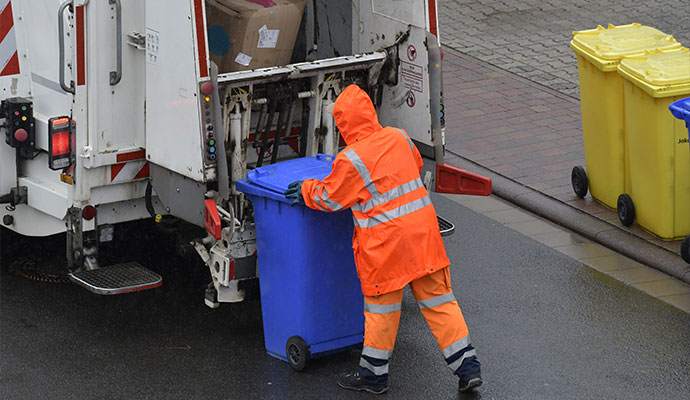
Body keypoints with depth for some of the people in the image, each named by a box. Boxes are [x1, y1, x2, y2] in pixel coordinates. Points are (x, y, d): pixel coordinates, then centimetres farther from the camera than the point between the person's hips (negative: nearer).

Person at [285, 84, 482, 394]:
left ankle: (374, 373, 22)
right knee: (438, 300, 11)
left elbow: (330, 198, -3)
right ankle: (467, 366, 10)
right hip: (423, 229, 5)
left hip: (385, 241, -5)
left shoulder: (351, 160, -16)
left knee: (381, 307, 9)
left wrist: (306, 191, 15)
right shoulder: (398, 138, 3)